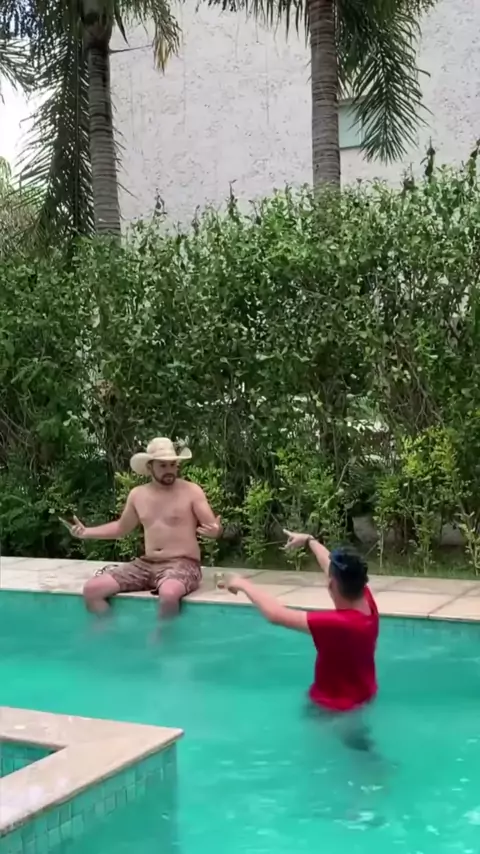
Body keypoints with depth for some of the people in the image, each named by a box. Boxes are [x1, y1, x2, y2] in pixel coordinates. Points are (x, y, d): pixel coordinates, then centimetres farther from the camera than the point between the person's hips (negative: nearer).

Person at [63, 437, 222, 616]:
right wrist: (87, 533, 14)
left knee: (169, 594, -41)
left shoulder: (192, 491, -4)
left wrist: (215, 531, -30)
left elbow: (214, 528, -5)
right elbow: (121, 527, 25)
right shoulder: (138, 495, 10)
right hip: (146, 564, 5)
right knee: (92, 589, -11)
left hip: (181, 564, -5)